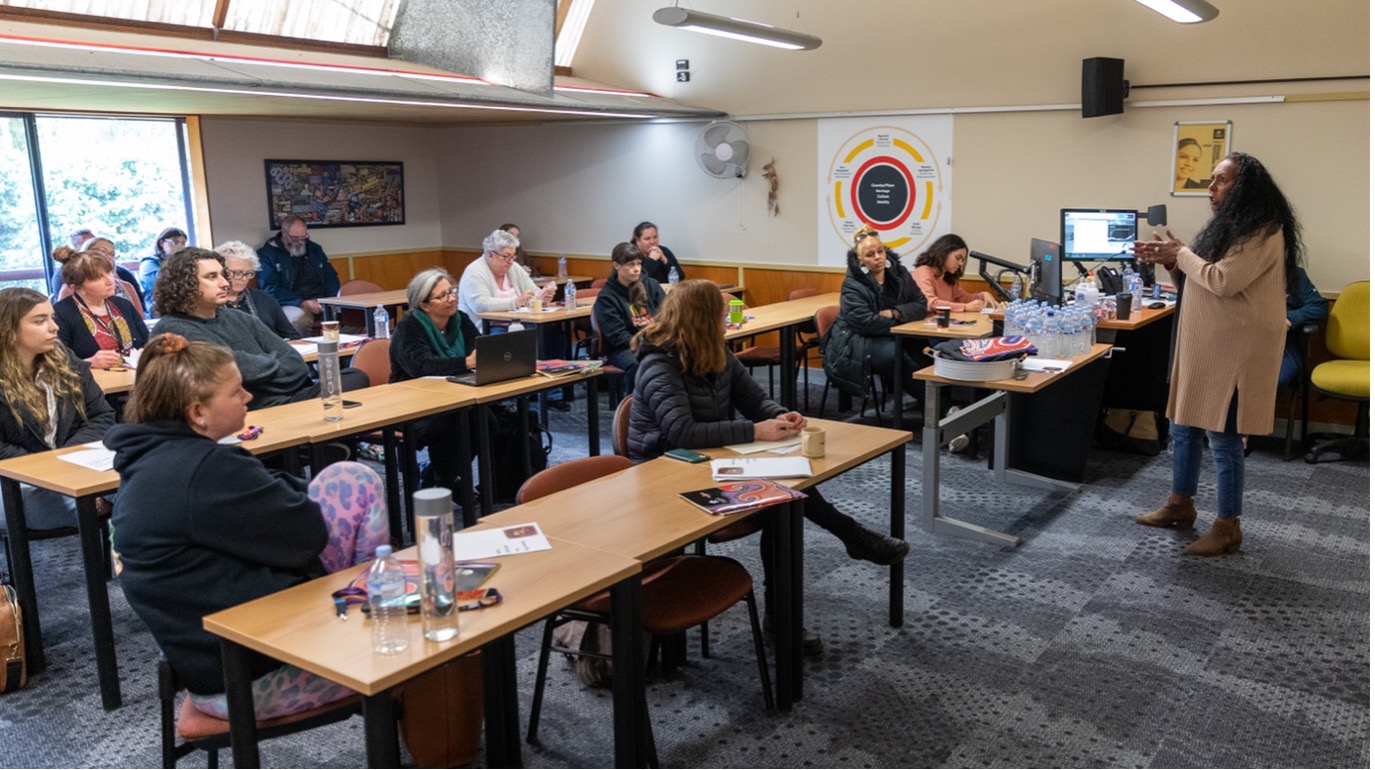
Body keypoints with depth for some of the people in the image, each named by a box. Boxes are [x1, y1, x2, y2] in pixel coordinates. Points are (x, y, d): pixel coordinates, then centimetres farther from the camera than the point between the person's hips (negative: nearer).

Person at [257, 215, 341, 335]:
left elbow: (331, 276, 19)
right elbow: (270, 289, -6)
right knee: (297, 319, -39)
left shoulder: (314, 248, 20)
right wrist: (302, 303, -18)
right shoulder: (267, 254, 4)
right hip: (294, 305, -4)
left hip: (323, 302, 4)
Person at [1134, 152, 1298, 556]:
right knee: (1183, 426, 16)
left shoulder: (1262, 232, -15)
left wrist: (1180, 254, -11)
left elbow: (1223, 281, -24)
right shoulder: (1229, 224, 15)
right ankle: (1180, 504, 30)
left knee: (1223, 437, -4)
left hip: (1234, 350, -10)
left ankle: (1228, 527, 7)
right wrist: (1169, 260, 2)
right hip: (1203, 345, 10)